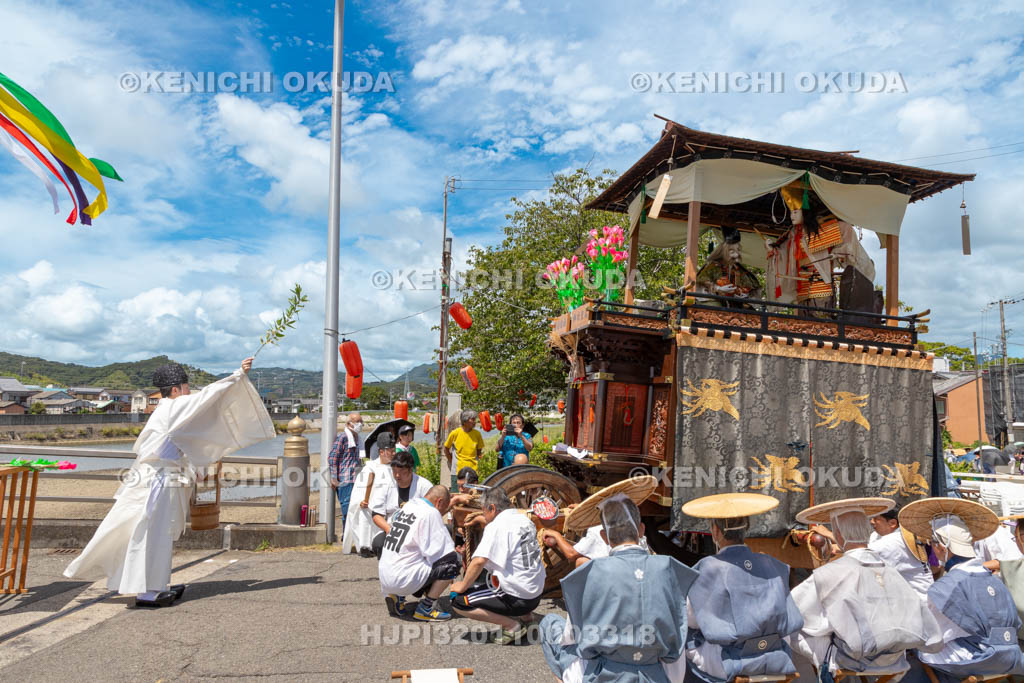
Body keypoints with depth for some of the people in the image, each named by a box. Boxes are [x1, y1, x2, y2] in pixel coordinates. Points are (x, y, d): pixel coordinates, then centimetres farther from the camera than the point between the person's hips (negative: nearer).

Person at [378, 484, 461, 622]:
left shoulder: (406, 506, 13)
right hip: (402, 579, -9)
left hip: (384, 576, 9)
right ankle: (425, 608, -2)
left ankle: (397, 597, 13)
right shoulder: (431, 513, -11)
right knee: (453, 563, -5)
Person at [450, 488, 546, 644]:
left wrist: (463, 586, -11)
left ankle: (511, 626, -7)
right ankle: (525, 616, 17)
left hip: (517, 598, -9)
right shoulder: (525, 519, 9)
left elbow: (479, 561, -24)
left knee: (457, 601, -5)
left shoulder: (496, 526, -15)